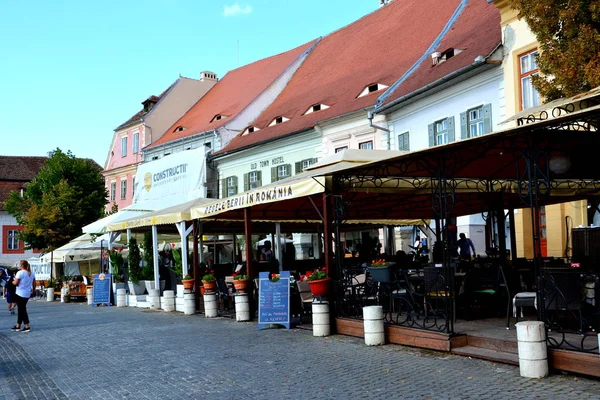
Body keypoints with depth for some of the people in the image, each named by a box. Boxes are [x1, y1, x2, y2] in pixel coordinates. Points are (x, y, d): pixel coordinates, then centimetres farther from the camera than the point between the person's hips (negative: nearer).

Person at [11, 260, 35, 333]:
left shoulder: (20, 273, -13)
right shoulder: (32, 273, 8)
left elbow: (15, 283, -15)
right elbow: (34, 283, 10)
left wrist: (14, 280, 6)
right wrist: (33, 290, 24)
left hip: (20, 294, -7)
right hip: (27, 294, 7)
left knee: (22, 310, -2)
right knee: (21, 309, 16)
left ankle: (27, 326, -5)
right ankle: (18, 326, 21)